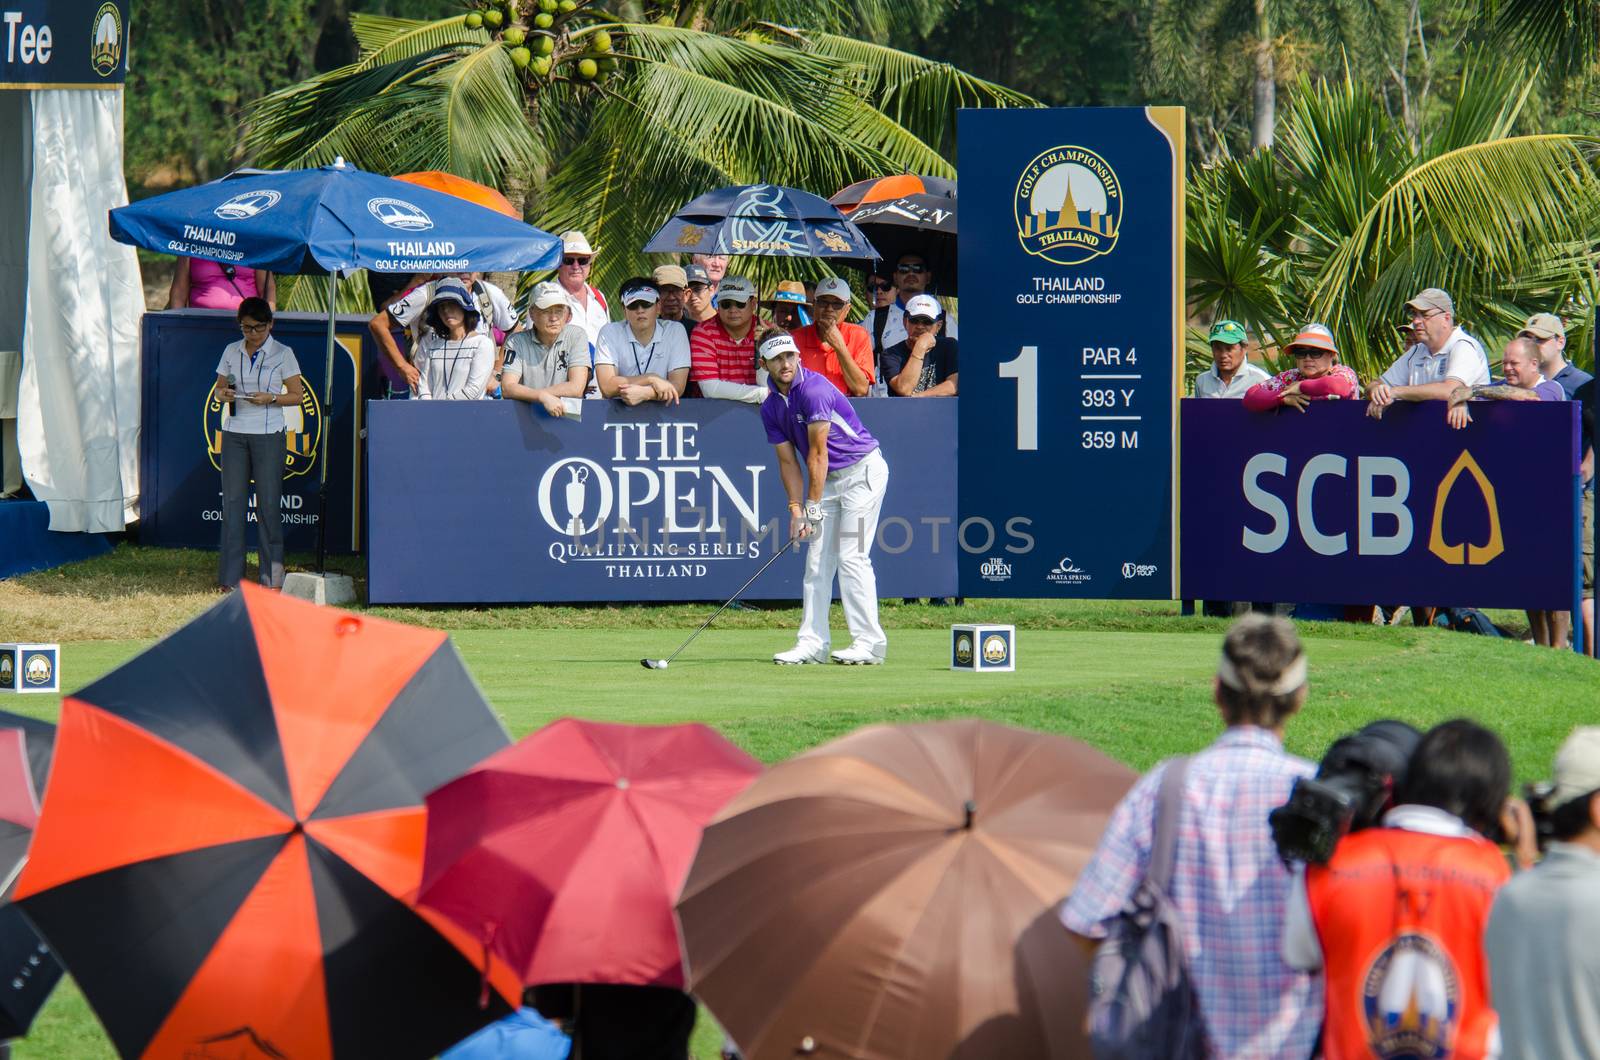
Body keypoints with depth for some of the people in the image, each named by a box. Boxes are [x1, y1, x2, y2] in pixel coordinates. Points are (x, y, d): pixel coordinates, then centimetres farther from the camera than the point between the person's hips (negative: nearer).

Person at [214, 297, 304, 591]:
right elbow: (219, 388, 16)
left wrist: (271, 398, -16)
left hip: (268, 434, -3)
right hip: (235, 432, 3)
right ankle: (230, 576, 2)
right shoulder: (232, 352, 9)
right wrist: (224, 395, -8)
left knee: (268, 502, -2)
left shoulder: (282, 354, 0)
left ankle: (272, 575, 5)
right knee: (233, 500, 0)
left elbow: (298, 395, 1)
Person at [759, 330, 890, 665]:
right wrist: (796, 508, -6)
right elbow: (788, 461, 5)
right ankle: (813, 643, 5)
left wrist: (814, 506, -18)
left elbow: (818, 453, -21)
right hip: (829, 479, 8)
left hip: (862, 471, -8)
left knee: (851, 557, -12)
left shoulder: (814, 390, -22)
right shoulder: (771, 407, 3)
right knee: (817, 560, 4)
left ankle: (870, 642, -9)